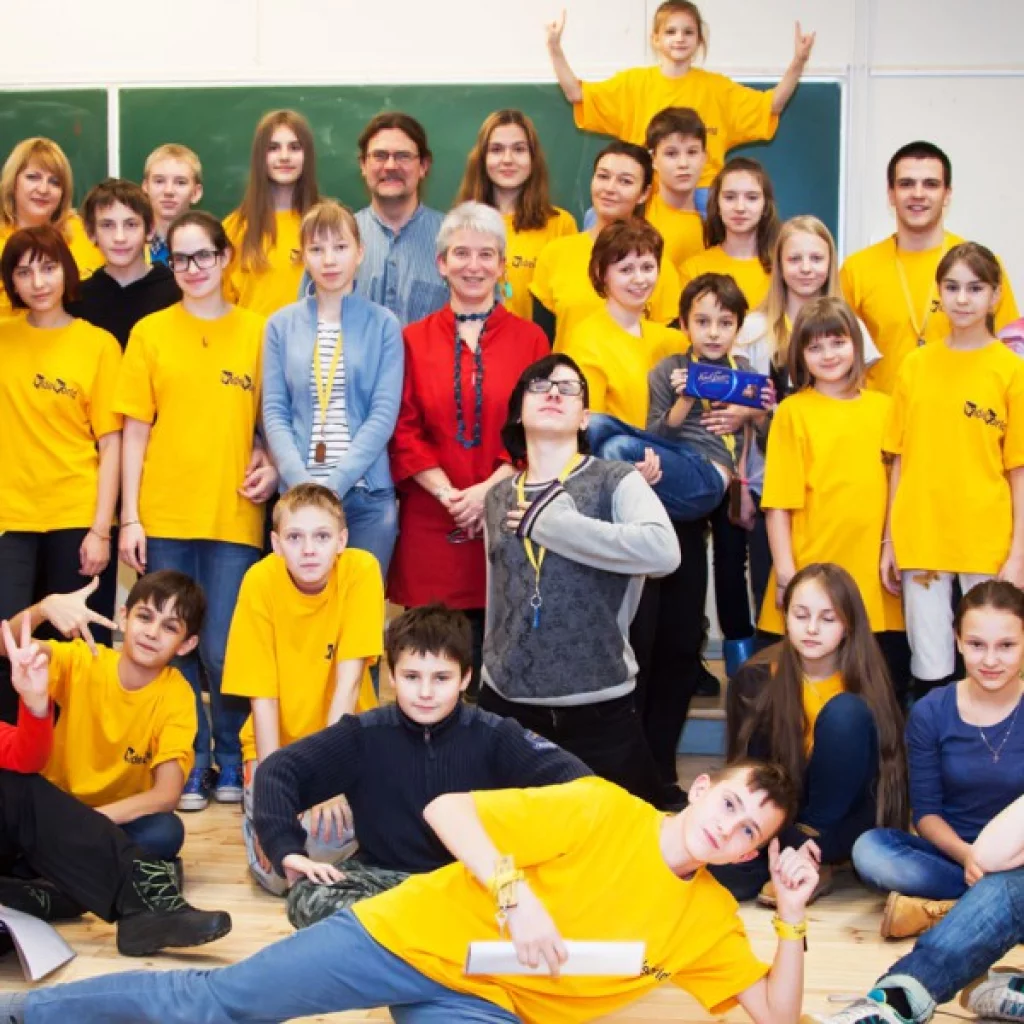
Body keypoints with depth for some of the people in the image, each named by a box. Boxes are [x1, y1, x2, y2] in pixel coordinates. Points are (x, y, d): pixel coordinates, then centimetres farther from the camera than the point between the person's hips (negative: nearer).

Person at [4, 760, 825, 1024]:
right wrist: (518, 897, -28)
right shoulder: (603, 810, -11)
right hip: (416, 935, -3)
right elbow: (446, 810, -15)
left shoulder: (710, 919, 3)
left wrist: (792, 918, -13)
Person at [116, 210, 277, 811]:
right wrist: (130, 517, -1)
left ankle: (231, 756, 22)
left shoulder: (258, 331, 5)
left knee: (224, 649, -2)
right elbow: (136, 430, 4)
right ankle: (190, 762, 21)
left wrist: (271, 465, -10)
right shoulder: (150, 333, 5)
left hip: (234, 516, -1)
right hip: (163, 516, 1)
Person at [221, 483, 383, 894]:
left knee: (331, 834, -25)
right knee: (278, 871, -17)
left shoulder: (360, 570, -18)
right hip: (278, 743, 0)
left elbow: (349, 680, -19)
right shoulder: (261, 581, -16)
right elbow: (262, 696, -15)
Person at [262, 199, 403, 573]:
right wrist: (303, 482, -11)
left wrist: (335, 483, -13)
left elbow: (384, 415, -4)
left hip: (368, 495, -1)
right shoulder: (281, 324, 7)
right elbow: (274, 413, 3)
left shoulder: (383, 325, 3)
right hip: (297, 494, 1)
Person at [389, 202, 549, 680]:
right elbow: (404, 432, 3)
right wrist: (449, 493, -11)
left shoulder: (529, 339, 7)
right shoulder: (414, 340, 8)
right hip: (431, 522, 0)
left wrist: (489, 489, -12)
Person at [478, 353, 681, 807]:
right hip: (505, 704, 4)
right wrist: (488, 678, 16)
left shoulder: (616, 481, -6)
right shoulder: (498, 498, 8)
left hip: (598, 708, -4)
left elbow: (662, 552, -26)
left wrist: (549, 522, -19)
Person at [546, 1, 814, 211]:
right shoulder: (633, 82, 8)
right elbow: (577, 94, 2)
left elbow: (772, 106, 6)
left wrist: (798, 62, -7)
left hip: (702, 195, 0)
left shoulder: (716, 87, 9)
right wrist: (555, 48, -10)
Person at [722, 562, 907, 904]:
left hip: (839, 825, 0)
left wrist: (813, 837, -27)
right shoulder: (755, 679, -10)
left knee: (845, 713, -26)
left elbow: (886, 763, -13)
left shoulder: (864, 683, -11)